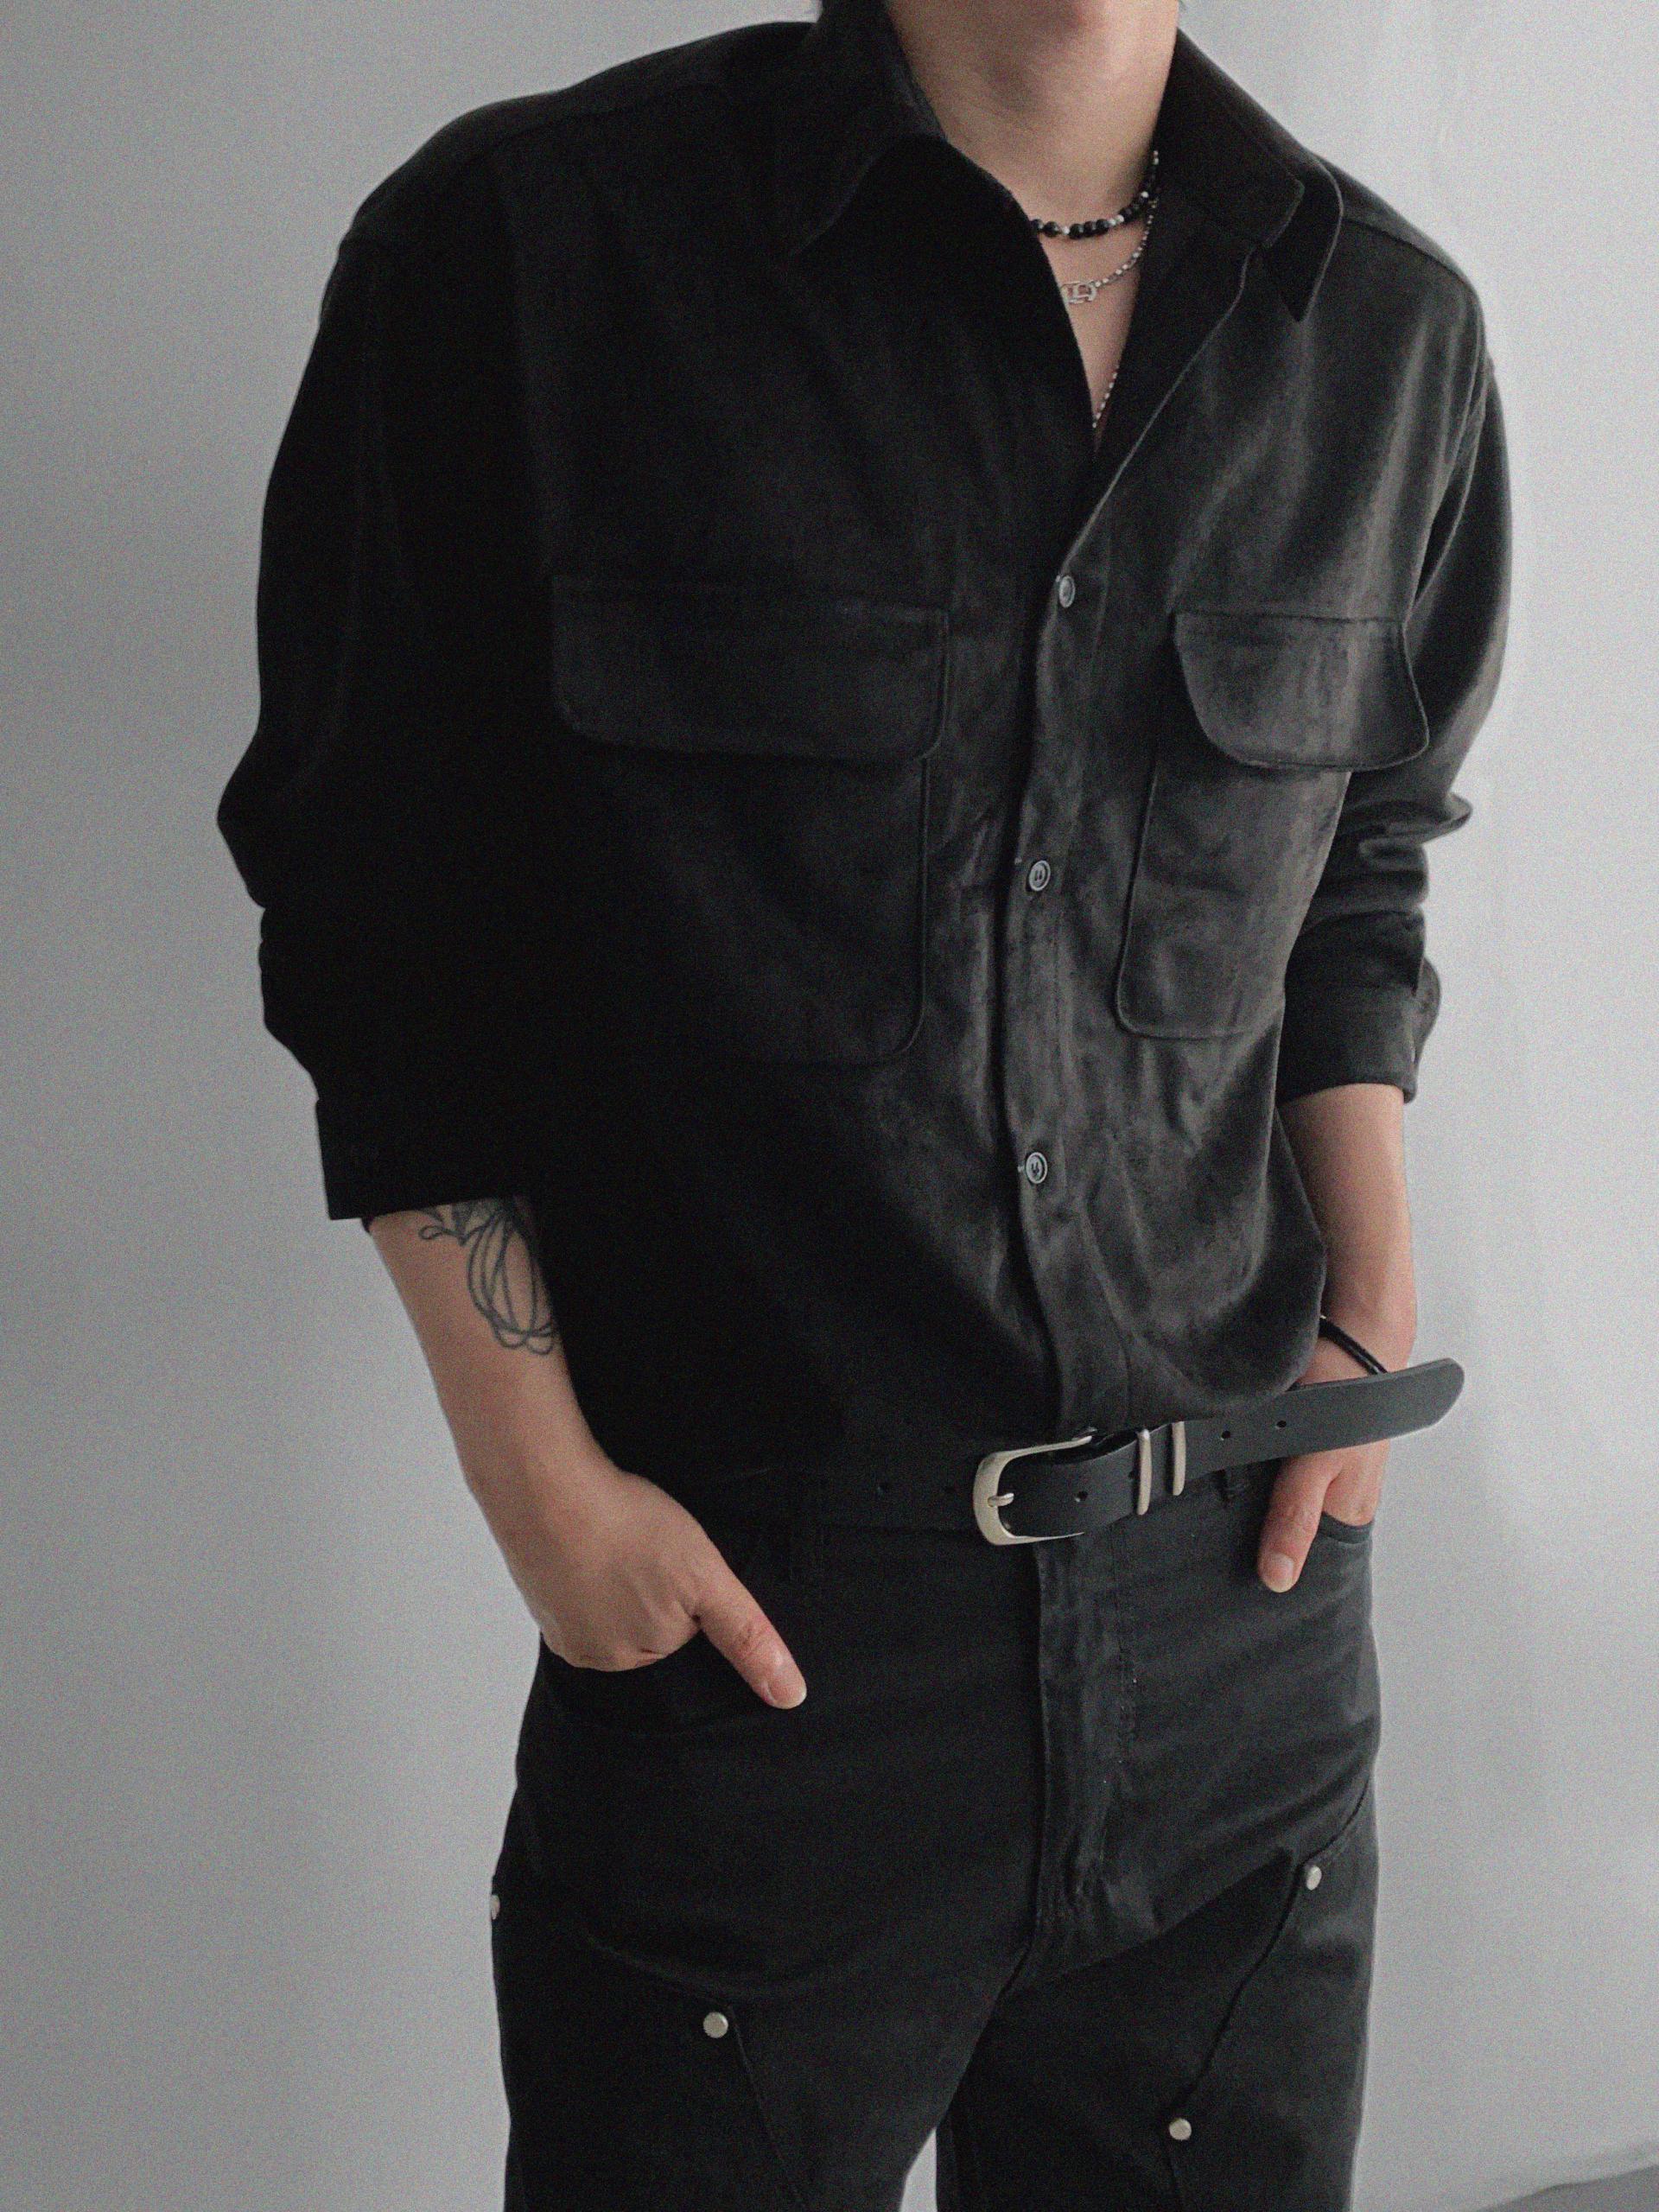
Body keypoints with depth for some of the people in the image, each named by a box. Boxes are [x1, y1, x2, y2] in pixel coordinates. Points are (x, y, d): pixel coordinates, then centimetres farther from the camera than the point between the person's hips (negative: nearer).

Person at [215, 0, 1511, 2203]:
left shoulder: (1390, 324, 4)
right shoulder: (513, 250, -9)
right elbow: (386, 930, -4)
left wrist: (1374, 1312, 4)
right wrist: (535, 1472, -7)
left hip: (1243, 1613, 4)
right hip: (749, 1622, -3)